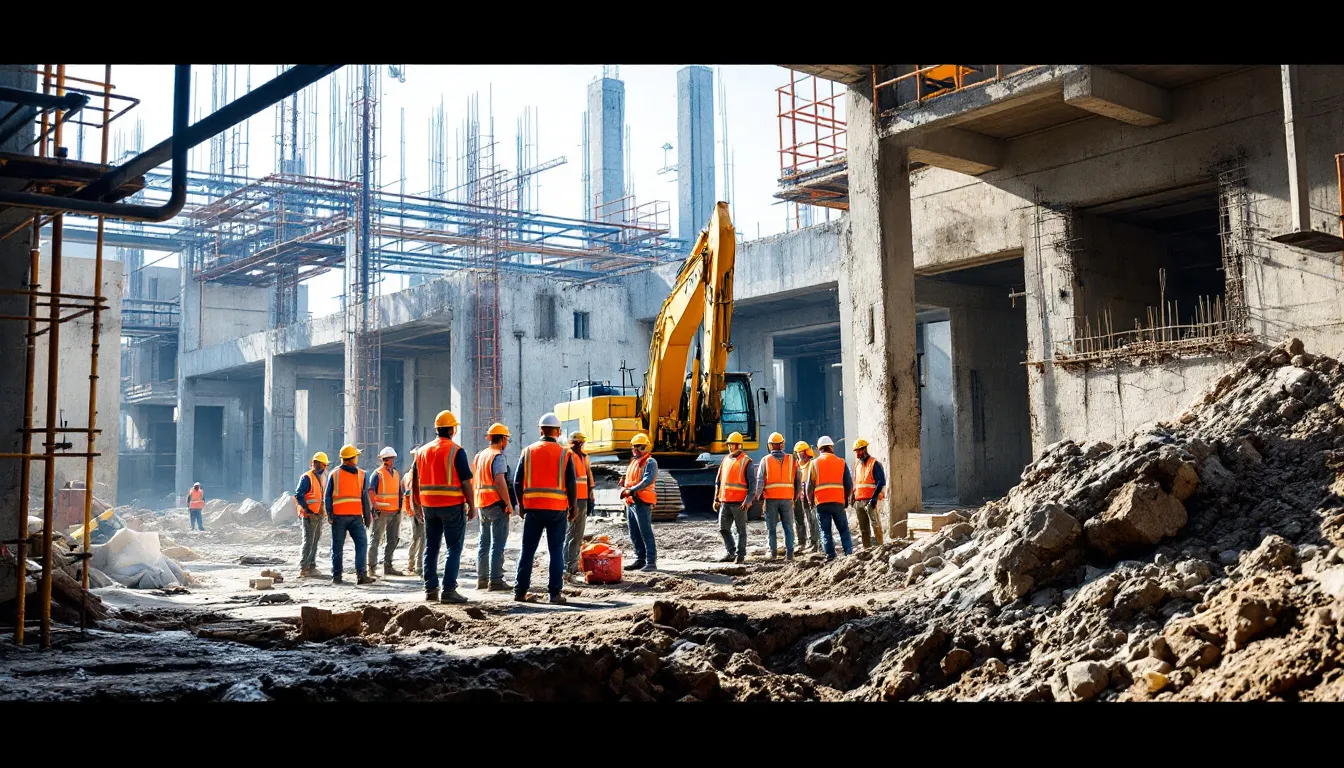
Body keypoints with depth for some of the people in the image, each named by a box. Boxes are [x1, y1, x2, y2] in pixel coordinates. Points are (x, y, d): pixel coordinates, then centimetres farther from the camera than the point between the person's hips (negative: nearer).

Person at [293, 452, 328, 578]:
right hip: (309, 516, -9)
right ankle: (303, 569, -10)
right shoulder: (307, 477, -11)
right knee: (308, 542, -11)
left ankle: (311, 567, 19)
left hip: (318, 515, 9)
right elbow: (298, 495, -18)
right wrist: (307, 509, -19)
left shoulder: (320, 477, 17)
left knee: (315, 541, 12)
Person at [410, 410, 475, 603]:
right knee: (454, 548, -1)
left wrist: (417, 505, 22)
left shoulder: (422, 451, 10)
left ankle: (430, 589, 13)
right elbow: (466, 481, -12)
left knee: (431, 547, 13)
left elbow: (414, 481, 14)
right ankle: (449, 590, -6)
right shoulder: (456, 451, -9)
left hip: (429, 506, 6)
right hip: (453, 505, -6)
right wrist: (472, 506, -5)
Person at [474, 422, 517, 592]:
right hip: (496, 503, -9)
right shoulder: (498, 456, -13)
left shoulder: (480, 456, 14)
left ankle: (482, 578, 18)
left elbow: (475, 481, 17)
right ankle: (495, 580, -7)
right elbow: (500, 481, -22)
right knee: (497, 544, -6)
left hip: (482, 504, 9)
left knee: (483, 542, 14)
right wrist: (509, 503, -18)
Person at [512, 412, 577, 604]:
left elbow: (518, 480, 5)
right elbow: (571, 483, -2)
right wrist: (573, 507, 8)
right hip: (557, 508, -2)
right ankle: (555, 593, 1)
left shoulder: (528, 451, 4)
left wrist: (521, 504, 15)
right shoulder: (564, 453, -1)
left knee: (528, 550, 8)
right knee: (556, 551, 3)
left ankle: (520, 591, 8)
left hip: (533, 507, 2)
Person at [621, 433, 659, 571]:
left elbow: (648, 480, -21)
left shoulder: (650, 462, -7)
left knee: (646, 532, -10)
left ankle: (651, 562, -9)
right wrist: (624, 487, 4)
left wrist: (631, 490, -27)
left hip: (642, 502, -9)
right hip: (630, 502, 9)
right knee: (634, 534, 13)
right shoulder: (634, 461, 21)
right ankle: (640, 559, 21)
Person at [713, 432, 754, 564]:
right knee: (723, 529, 7)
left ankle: (741, 554, 8)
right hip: (725, 502, 6)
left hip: (739, 502, -6)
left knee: (741, 530, 1)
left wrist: (748, 500, -16)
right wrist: (716, 499, 15)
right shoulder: (725, 460, 15)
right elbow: (718, 481, 20)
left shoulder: (746, 461, -2)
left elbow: (752, 482, -7)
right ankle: (731, 552, 18)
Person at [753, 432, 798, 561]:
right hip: (787, 497, 1)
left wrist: (757, 496, 4)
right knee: (788, 527, 6)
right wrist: (795, 496, 12)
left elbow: (760, 480, -4)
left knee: (771, 527, 8)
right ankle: (789, 554, -1)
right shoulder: (791, 459, 3)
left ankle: (773, 552, 3)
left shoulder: (765, 460, -1)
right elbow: (797, 479, 3)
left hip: (771, 498, -1)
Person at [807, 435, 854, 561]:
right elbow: (849, 484, 9)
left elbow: (810, 485, 3)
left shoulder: (814, 463, 3)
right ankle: (849, 552, 1)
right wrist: (847, 499, 23)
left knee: (825, 531, 5)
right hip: (838, 502, 1)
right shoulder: (841, 462, 6)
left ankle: (830, 555, -1)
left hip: (821, 503, -1)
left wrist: (810, 500, 18)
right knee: (843, 529, 10)